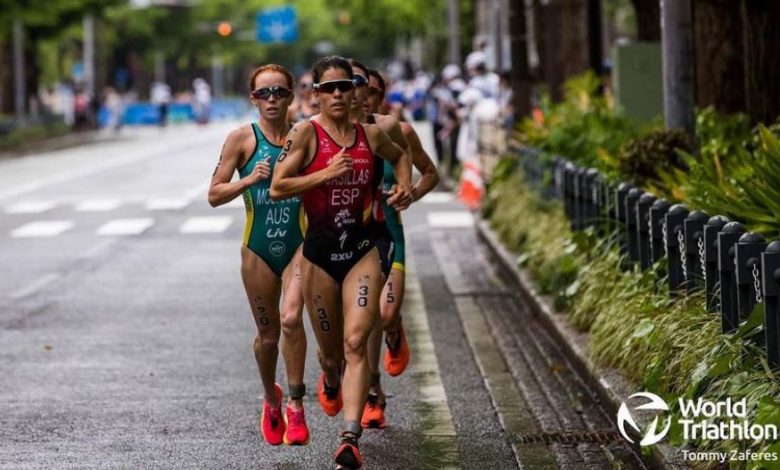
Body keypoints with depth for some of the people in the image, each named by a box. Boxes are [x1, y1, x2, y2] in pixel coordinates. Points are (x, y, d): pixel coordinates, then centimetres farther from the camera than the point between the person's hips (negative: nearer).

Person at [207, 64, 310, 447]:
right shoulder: (242, 139, -2)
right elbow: (214, 195, -3)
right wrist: (250, 179, -17)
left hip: (298, 245, 0)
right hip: (258, 248, 0)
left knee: (291, 318, -22)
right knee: (268, 334, 9)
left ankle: (295, 405, -9)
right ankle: (271, 403, 35)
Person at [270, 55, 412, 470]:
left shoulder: (371, 135, 6)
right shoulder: (306, 133, -6)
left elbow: (399, 155, 29)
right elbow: (277, 187, -13)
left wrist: (403, 187, 12)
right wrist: (326, 174, -20)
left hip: (362, 249, 2)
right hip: (319, 250, -1)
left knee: (355, 342, -14)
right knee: (331, 349, 11)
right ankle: (331, 383, 49)